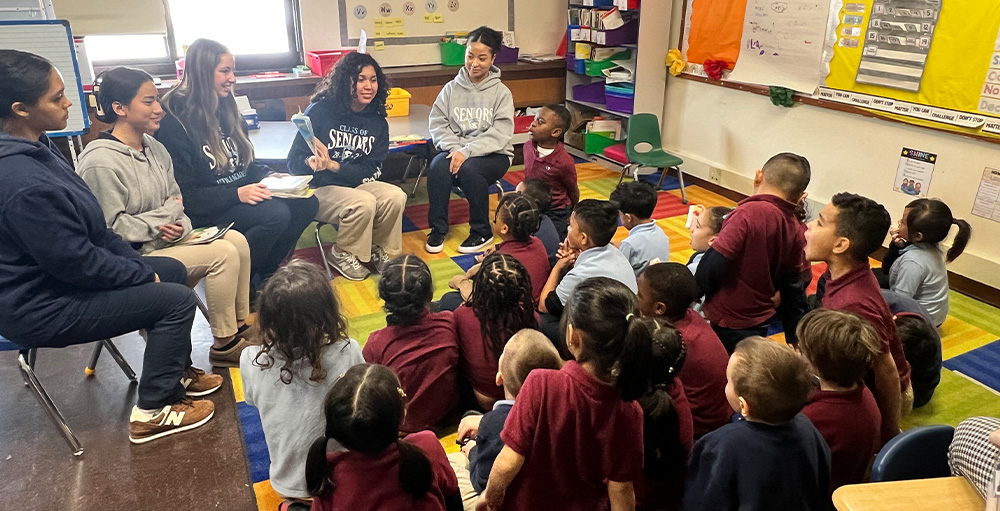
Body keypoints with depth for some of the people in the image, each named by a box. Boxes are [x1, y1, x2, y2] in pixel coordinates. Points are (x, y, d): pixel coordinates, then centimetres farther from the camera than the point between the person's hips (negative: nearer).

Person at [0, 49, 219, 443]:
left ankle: (176, 371, 28)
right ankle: (152, 413, 2)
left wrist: (138, 263, 2)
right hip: (41, 310, -10)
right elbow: (76, 262, -26)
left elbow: (93, 227, 7)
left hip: (51, 276, 10)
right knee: (177, 300, -12)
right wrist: (142, 274, -12)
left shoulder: (34, 147, 2)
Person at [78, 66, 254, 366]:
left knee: (236, 240, -9)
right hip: (132, 257, -8)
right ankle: (224, 346, -8)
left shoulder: (154, 149, 8)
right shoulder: (100, 162, -19)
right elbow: (111, 228, -21)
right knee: (223, 253, -21)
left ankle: (240, 327, 2)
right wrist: (168, 212, -14)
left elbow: (177, 202, 13)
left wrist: (179, 225, -11)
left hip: (164, 240, 8)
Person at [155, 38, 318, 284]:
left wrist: (269, 176, 1)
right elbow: (185, 194, -15)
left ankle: (264, 273, -1)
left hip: (242, 196, 8)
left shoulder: (225, 108, 13)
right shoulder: (173, 121, -11)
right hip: (204, 212, -8)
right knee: (276, 214, -30)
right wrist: (237, 194, -25)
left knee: (306, 203, -14)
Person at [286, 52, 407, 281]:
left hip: (356, 184, 5)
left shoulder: (377, 122, 2)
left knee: (396, 196, -23)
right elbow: (293, 161, -10)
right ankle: (342, 254, -4)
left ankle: (379, 250, 3)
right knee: (364, 202, -31)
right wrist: (312, 163, -34)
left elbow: (369, 170, -6)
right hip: (319, 189, -4)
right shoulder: (320, 111, -10)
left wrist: (333, 165, -22)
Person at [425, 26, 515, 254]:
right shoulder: (451, 88, 7)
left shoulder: (501, 92, -1)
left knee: (468, 169, -34)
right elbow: (438, 123, 2)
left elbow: (499, 133, -12)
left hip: (493, 155, -2)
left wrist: (467, 151, -22)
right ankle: (438, 228, -14)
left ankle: (482, 232, -13)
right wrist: (454, 148, -16)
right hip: (455, 151, 2)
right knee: (438, 166, -30)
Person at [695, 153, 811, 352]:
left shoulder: (751, 212, -20)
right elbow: (794, 290, 8)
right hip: (759, 323, 7)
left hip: (727, 323, -7)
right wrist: (795, 341, 18)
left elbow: (715, 262, -26)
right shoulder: (796, 231, 0)